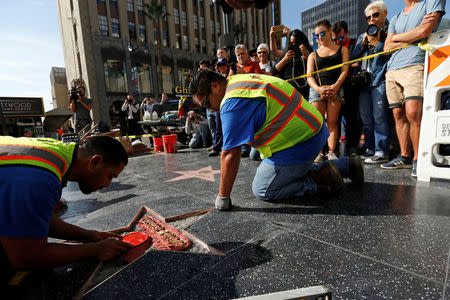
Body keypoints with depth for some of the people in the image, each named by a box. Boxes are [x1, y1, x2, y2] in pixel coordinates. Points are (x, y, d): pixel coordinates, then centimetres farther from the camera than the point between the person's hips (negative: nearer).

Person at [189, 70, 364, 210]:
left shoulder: (233, 102, -21)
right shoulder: (240, 81, 11)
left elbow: (230, 154, -23)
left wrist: (222, 198, -13)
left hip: (299, 144, -10)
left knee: (262, 191, 4)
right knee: (295, 171, 30)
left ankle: (320, 178, 1)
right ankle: (347, 165, 27)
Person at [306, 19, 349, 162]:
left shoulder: (342, 49, 18)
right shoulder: (313, 55, 19)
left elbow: (345, 70, 6)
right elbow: (309, 76, 6)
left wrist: (336, 86, -13)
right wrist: (318, 88, -14)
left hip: (335, 89, 0)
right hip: (317, 89, 1)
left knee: (332, 122, -5)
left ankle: (331, 152, -4)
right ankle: (318, 152, -5)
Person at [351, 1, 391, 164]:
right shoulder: (363, 36, 25)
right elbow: (352, 57, 16)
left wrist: (376, 42, -7)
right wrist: (363, 42, 3)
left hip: (380, 80, -6)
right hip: (364, 82, 6)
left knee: (379, 117, -9)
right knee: (366, 118, 7)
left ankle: (381, 152, -5)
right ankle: (370, 149, 15)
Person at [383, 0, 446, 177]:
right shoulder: (395, 19, 26)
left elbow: (424, 32, -4)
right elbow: (387, 47, 12)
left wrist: (397, 37, 9)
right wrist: (414, 36, 1)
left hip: (415, 65, -5)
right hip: (392, 69, 6)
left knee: (412, 113, -20)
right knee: (399, 115, 1)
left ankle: (418, 158, -10)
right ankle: (405, 157, 6)